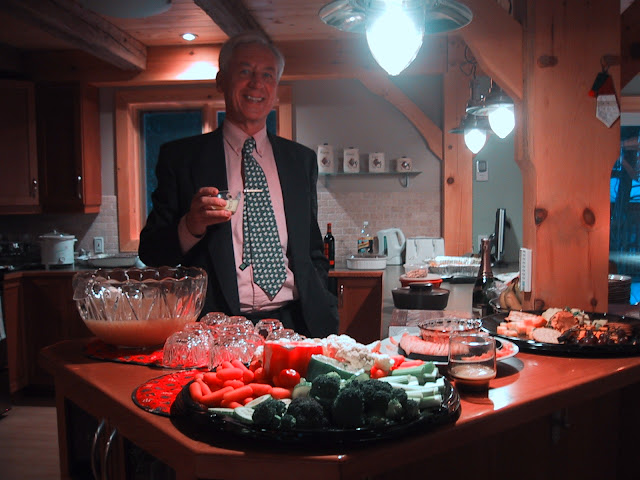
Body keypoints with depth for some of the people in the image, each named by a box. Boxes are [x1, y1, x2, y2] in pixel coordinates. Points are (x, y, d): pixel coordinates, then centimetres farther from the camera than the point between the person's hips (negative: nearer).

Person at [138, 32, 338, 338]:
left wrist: (324, 318, 9)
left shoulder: (302, 160, 17)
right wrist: (191, 227, -15)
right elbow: (150, 252, 5)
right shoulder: (179, 157, 8)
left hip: (293, 322, 3)